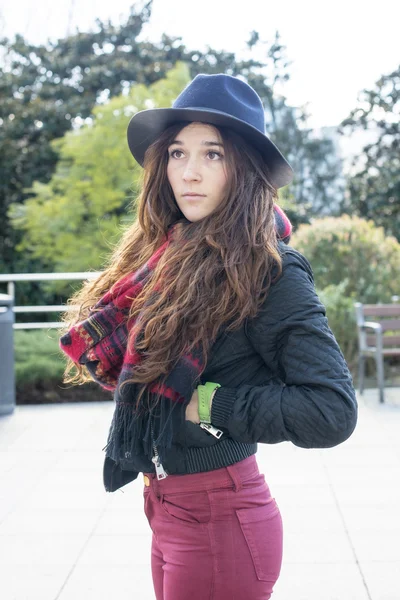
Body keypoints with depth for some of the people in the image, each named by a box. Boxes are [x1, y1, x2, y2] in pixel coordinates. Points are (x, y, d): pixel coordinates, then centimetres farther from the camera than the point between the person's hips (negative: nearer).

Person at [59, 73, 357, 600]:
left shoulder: (266, 270, -16)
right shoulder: (170, 256, 5)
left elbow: (333, 410, -23)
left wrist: (208, 404, -18)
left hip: (218, 517, -7)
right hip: (164, 507, 7)